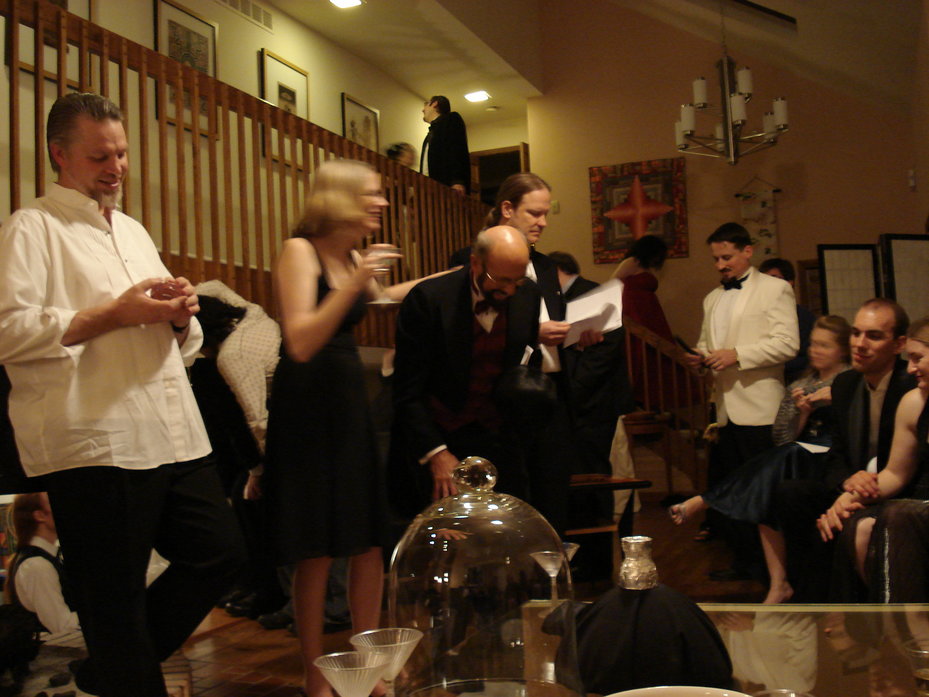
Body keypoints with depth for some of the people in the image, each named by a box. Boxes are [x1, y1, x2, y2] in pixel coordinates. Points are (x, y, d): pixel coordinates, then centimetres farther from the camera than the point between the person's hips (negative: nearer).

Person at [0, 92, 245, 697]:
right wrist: (115, 314, -16)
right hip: (96, 446, -8)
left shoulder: (134, 231, 23)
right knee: (115, 598, 1)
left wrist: (180, 315, 3)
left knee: (220, 554, 11)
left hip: (175, 438, 8)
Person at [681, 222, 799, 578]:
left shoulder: (775, 289, 1)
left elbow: (787, 343, -9)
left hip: (759, 410, -6)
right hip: (725, 409, 6)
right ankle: (743, 559, 18)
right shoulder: (712, 299, 22)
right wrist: (701, 357, 5)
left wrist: (737, 355, -16)